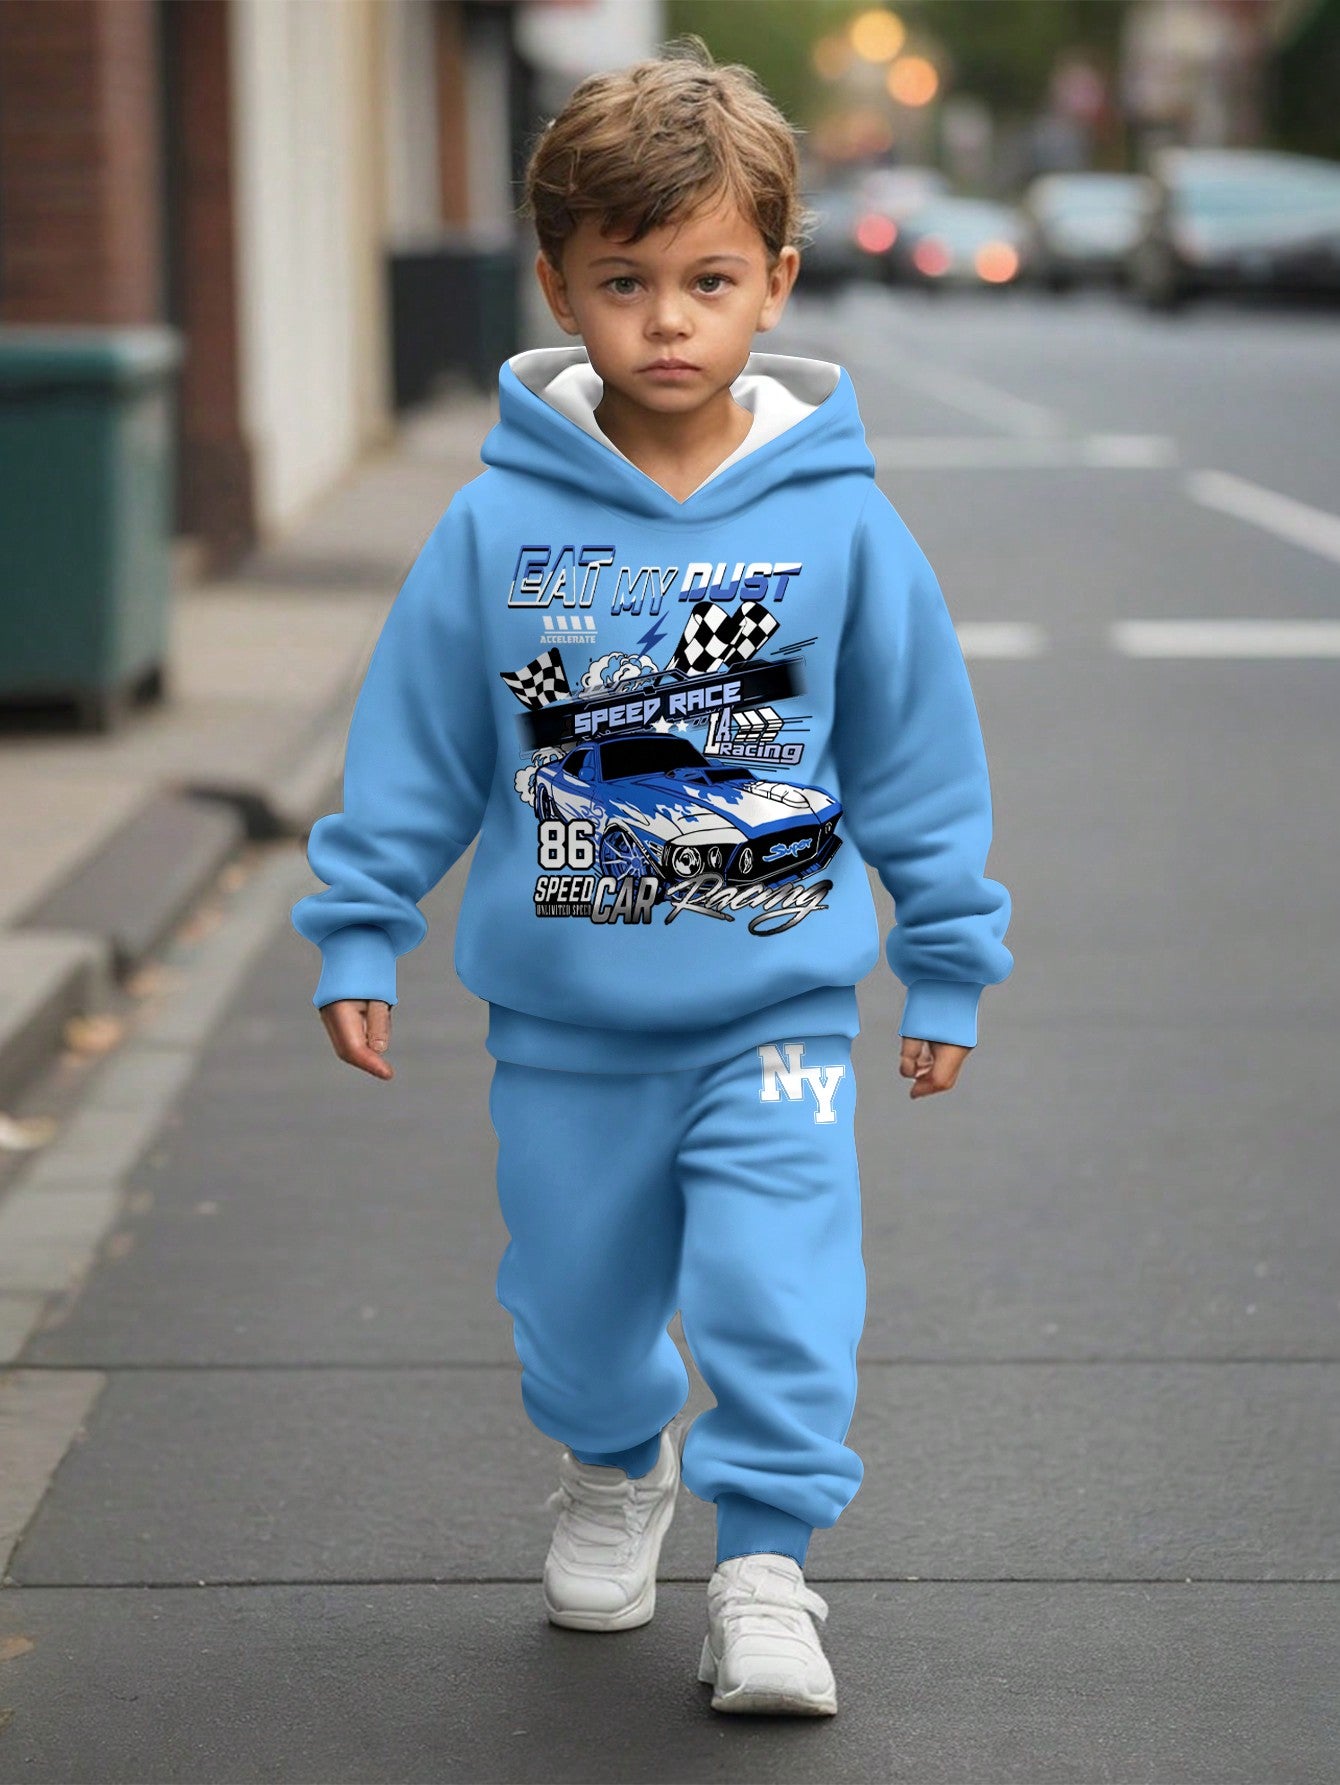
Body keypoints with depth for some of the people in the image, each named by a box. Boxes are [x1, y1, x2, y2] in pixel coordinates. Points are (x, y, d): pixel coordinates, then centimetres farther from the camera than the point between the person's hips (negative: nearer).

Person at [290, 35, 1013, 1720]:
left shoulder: (839, 521, -8)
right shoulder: (498, 527, -8)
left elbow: (920, 754, 2)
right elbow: (412, 744, 3)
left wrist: (949, 963, 6)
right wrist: (357, 930, 3)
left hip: (774, 1009, -1)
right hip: (562, 1023, 2)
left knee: (779, 1294, -12)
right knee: (577, 1297, 17)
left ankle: (763, 1561, 7)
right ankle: (615, 1467, 47)